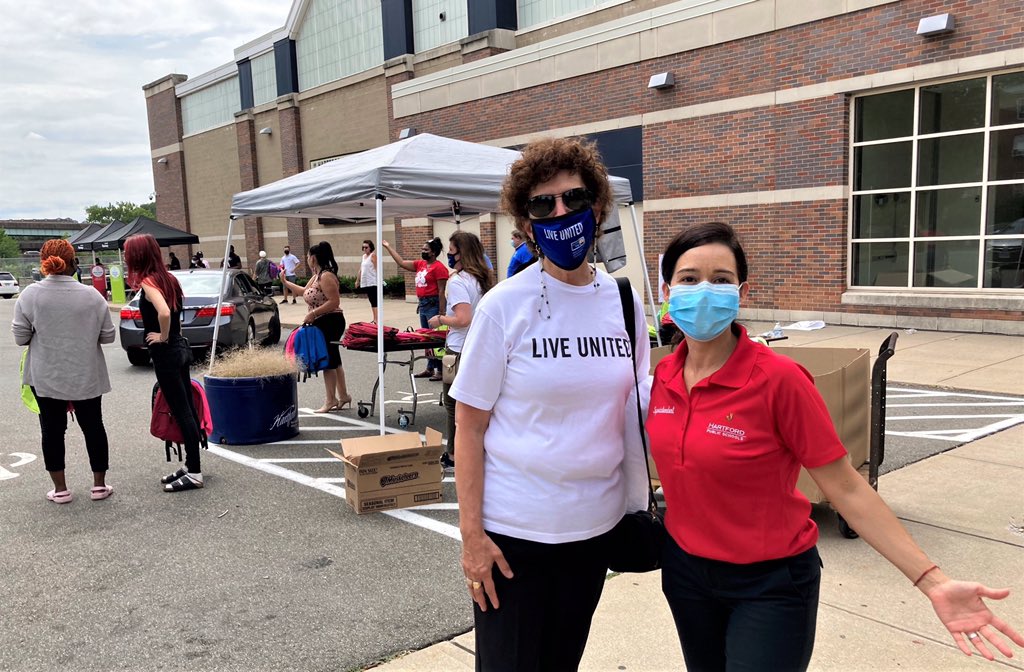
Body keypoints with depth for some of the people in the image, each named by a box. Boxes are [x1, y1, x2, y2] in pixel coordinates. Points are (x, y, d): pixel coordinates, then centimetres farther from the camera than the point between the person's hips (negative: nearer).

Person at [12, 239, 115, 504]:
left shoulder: (30, 294, -9)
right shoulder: (91, 296, -10)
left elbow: (20, 337, -6)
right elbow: (107, 336, -3)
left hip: (45, 376, 0)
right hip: (86, 376, 0)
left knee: (52, 429, 11)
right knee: (93, 427, 13)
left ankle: (60, 489, 18)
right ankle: (99, 484, 20)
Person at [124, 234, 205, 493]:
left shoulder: (148, 282, -15)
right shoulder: (167, 278, 10)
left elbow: (164, 312, -32)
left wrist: (163, 337, -17)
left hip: (165, 353, -9)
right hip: (180, 348, 9)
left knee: (182, 412, -3)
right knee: (187, 409, 13)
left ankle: (194, 473, 3)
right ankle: (191, 465, 23)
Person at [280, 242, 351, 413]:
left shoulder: (326, 276, -16)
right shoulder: (317, 276, 15)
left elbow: (334, 302, -23)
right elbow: (304, 291, 30)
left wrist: (313, 313, -22)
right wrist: (285, 282, 35)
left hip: (329, 323, -10)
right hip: (322, 324, 10)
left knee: (328, 360, -5)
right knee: (333, 360, 13)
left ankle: (331, 400, 2)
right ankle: (343, 396, 21)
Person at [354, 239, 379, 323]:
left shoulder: (373, 255, -7)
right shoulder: (364, 256, 17)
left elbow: (377, 268, -13)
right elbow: (361, 269, 21)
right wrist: (357, 280, 21)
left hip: (372, 282, -8)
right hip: (365, 283, 8)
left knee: (374, 301, -8)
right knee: (371, 301, 12)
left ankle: (376, 320, -9)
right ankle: (374, 319, 17)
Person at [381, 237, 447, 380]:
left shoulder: (439, 267, -12)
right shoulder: (420, 264, 13)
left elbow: (441, 291, -15)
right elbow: (402, 263, 19)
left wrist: (441, 312, -18)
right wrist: (389, 248, 21)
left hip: (434, 305, -9)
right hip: (423, 304, 9)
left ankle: (440, 370, -3)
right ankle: (430, 368, 22)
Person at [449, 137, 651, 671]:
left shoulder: (625, 303, 0)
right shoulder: (504, 306, -11)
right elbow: (469, 427, -8)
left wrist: (641, 507, 6)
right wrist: (471, 536, -11)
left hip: (596, 526, 4)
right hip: (514, 531, -3)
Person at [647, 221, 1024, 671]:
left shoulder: (778, 378, -21)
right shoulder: (664, 375, -6)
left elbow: (846, 488, -17)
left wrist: (932, 582, -20)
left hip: (770, 586, -5)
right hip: (685, 571, 5)